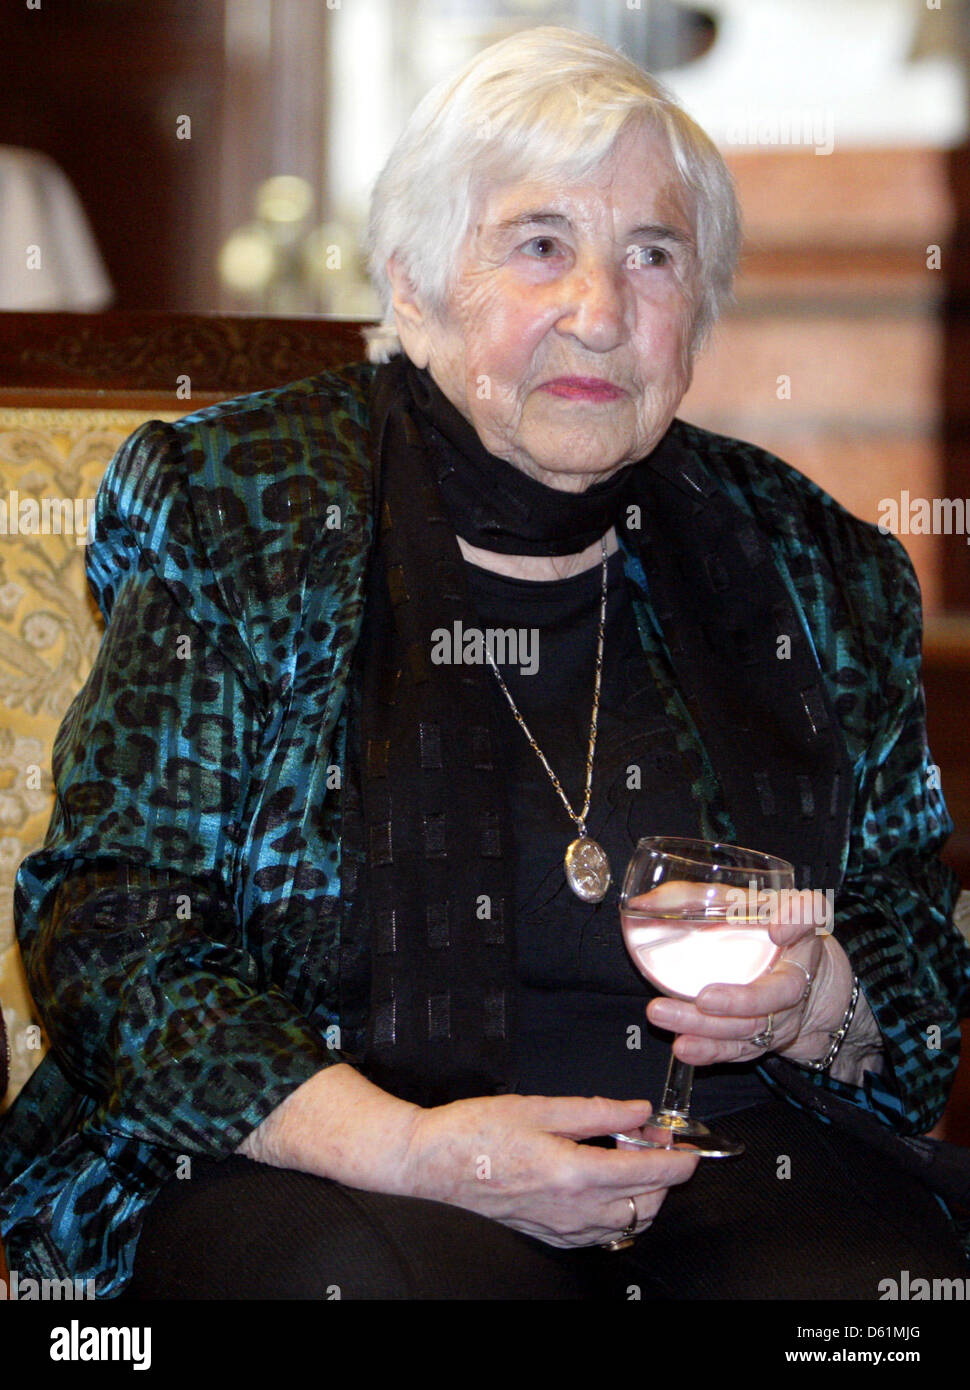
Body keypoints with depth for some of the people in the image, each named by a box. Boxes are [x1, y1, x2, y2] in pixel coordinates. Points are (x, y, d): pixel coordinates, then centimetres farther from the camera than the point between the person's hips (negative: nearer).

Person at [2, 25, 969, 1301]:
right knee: (379, 1271, -36)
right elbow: (113, 921, -5)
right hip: (322, 1169, -3)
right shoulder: (234, 514, 0)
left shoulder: (805, 563, 10)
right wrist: (406, 1149, -19)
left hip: (745, 1153, 4)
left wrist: (816, 1006, -9)